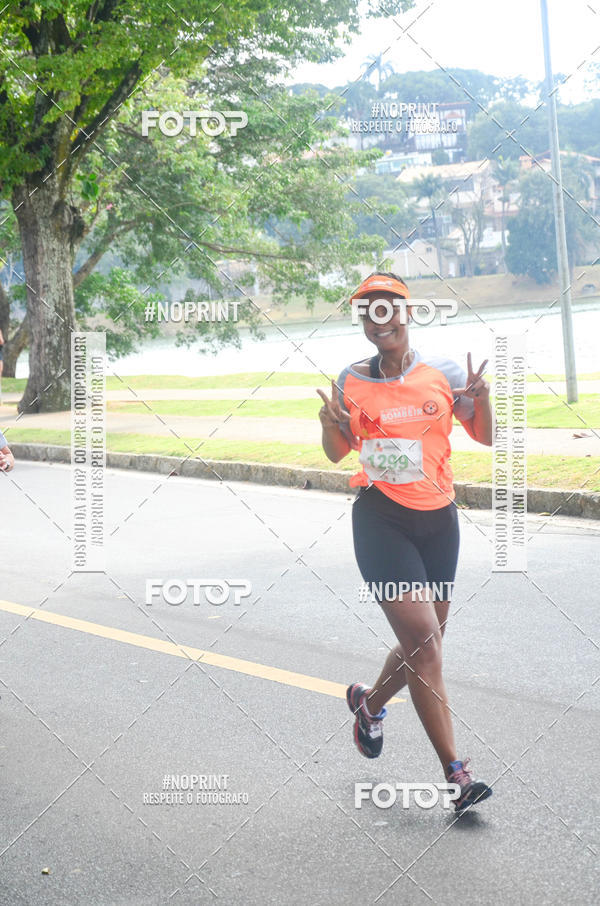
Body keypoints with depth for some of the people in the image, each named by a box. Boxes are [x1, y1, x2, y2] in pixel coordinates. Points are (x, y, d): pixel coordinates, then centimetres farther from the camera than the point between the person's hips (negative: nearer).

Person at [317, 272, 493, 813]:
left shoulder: (441, 373, 1)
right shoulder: (351, 382, 1)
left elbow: (486, 438, 5)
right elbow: (338, 453, 13)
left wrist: (482, 399, -15)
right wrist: (330, 425, -9)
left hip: (438, 519, 3)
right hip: (381, 520, -3)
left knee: (425, 643, 13)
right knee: (423, 640, -13)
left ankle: (369, 702, 44)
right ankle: (456, 772, -8)